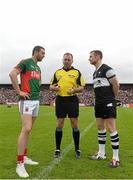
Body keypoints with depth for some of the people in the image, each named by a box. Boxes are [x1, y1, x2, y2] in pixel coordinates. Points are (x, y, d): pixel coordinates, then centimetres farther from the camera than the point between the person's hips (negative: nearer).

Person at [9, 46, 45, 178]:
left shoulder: (38, 67, 20)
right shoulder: (25, 62, -5)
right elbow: (12, 74, -18)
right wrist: (19, 92, -17)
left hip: (36, 100, 9)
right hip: (27, 100, -9)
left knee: (28, 129, 12)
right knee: (26, 129, -16)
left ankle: (24, 157, 22)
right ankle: (19, 164, -11)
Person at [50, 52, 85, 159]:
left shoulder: (77, 72, 4)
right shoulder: (57, 72, 12)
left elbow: (82, 88, 1)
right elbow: (51, 86, 14)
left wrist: (74, 90, -19)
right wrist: (54, 88, -9)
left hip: (72, 100, -2)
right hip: (60, 100, 2)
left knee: (75, 125, 2)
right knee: (59, 125, 4)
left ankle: (77, 149, 15)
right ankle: (57, 149, 16)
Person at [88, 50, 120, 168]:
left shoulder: (106, 69, -11)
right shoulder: (95, 72, 17)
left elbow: (116, 84, -13)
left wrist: (113, 98, -1)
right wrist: (100, 99, 14)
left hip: (108, 103, -9)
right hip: (99, 103, 9)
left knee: (111, 128, -8)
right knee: (100, 127, 12)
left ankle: (116, 157, 0)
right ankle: (101, 154, 22)